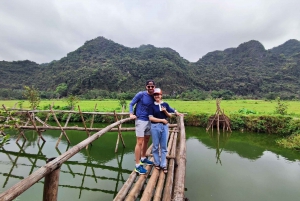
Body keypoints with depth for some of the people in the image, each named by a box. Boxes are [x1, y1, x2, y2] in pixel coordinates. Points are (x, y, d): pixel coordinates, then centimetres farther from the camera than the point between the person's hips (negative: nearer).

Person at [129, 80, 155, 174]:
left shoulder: (154, 97, 2)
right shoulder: (140, 94, -12)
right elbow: (131, 104, -6)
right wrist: (131, 114, -20)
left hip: (149, 121, 6)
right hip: (140, 121, -6)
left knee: (146, 141, 18)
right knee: (140, 143, -4)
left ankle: (143, 158, 38)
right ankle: (137, 165, 7)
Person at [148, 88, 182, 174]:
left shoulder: (166, 104, 4)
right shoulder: (152, 105, -4)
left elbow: (169, 116, 7)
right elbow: (151, 118, -10)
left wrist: (165, 111, -12)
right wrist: (162, 120, -13)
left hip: (165, 126, 2)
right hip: (155, 127, -2)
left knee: (164, 146, 9)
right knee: (156, 146, 9)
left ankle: (163, 165, 22)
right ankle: (157, 163, 27)